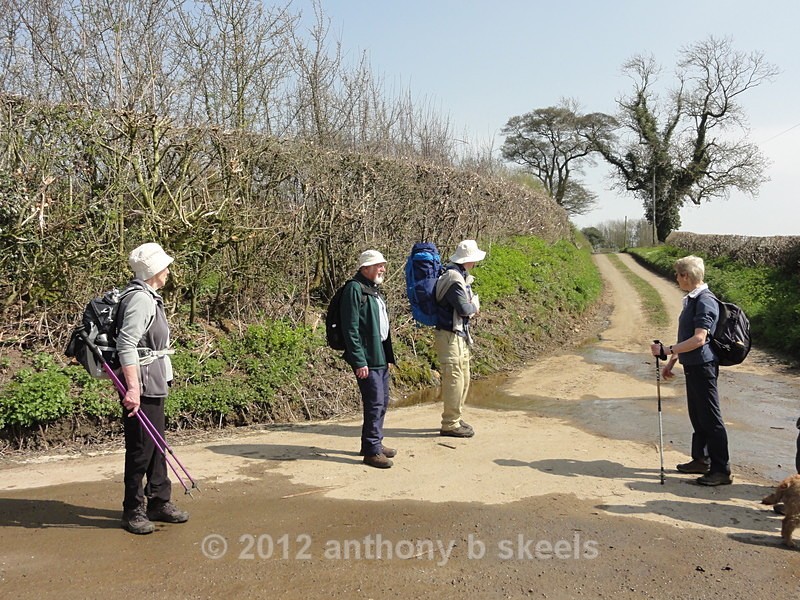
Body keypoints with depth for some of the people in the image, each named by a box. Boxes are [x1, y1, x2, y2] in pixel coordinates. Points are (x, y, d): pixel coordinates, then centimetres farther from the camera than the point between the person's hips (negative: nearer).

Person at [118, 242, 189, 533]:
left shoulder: (149, 297, 15)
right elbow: (126, 344, -24)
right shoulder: (140, 299, -16)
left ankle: (159, 502, 29)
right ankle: (133, 511, 12)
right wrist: (133, 388, -29)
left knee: (156, 446, 17)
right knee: (141, 449, -1)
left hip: (154, 386, 10)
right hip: (142, 387, -10)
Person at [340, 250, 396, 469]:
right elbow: (350, 329, -17)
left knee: (382, 402, 15)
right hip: (367, 358, -10)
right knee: (374, 403, -7)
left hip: (380, 356, 10)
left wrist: (388, 355, 19)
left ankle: (373, 443, 29)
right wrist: (359, 361, -20)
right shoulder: (354, 289, -12)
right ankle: (372, 451, 3)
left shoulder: (374, 290, 18)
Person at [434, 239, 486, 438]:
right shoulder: (454, 279, -20)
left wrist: (472, 305, -2)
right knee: (454, 380, -6)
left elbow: (470, 300, 20)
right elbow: (464, 308, -23)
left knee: (463, 379, 17)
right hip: (450, 335, -11)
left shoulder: (461, 276, 14)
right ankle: (450, 425, 2)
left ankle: (455, 418, 28)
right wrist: (475, 306, -2)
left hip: (460, 336, 11)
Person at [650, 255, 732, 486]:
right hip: (692, 366, 10)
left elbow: (698, 339, -26)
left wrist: (666, 350, -25)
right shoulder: (692, 299, 12)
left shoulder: (705, 302, -19)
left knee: (711, 418, -4)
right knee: (697, 415, 18)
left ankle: (721, 470, 2)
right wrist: (671, 362, 19)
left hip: (703, 367, -10)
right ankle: (700, 460, 30)